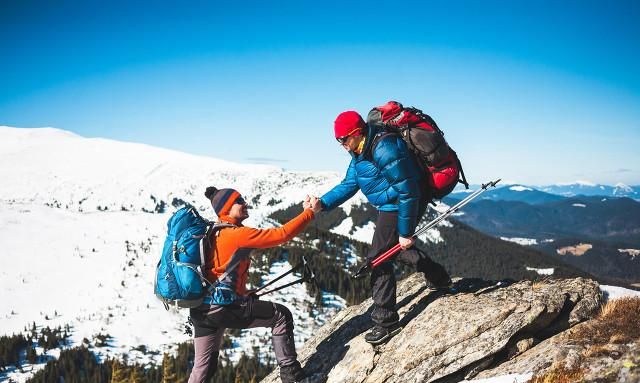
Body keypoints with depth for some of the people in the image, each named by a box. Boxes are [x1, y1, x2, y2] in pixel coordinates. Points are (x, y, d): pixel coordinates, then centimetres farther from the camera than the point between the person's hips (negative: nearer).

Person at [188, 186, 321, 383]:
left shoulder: (214, 232, 12)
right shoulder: (238, 234, -14)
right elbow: (282, 234, -16)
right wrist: (310, 211, -9)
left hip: (201, 310, 9)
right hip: (225, 307, -9)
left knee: (203, 366, 17)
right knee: (282, 315, 6)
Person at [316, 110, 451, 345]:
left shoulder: (384, 150, -29)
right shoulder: (359, 153, 4)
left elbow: (407, 192, -26)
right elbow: (348, 185, 6)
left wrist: (405, 233, -22)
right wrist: (323, 203, -10)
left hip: (403, 207, -11)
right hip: (389, 206, 11)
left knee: (378, 259, -6)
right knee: (396, 249, 28)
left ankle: (385, 322, 4)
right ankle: (440, 279, 41)